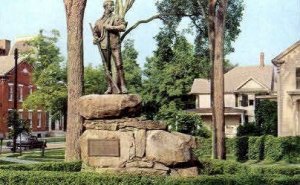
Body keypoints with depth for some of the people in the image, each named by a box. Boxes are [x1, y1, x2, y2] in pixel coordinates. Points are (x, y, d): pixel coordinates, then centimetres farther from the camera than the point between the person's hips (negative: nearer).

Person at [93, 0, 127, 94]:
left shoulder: (116, 18, 7)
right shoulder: (99, 21, 14)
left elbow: (123, 27, -8)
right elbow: (96, 32, 22)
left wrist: (111, 27, -14)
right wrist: (95, 38, 1)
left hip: (115, 45, -2)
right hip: (104, 46, 2)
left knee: (119, 66, -8)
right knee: (107, 68, 3)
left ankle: (122, 86, -7)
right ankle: (110, 87, 7)